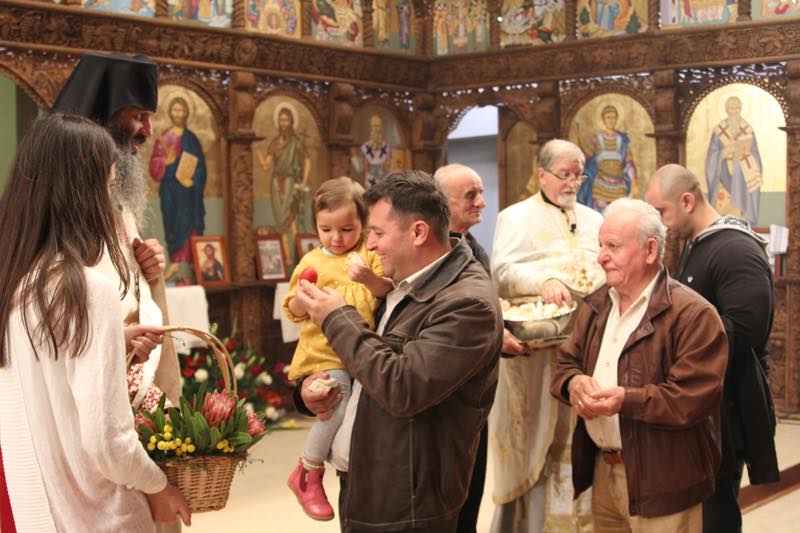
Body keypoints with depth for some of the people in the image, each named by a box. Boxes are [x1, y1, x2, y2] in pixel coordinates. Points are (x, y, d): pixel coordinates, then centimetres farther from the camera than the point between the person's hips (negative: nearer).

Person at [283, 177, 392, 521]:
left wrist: (369, 278, -26)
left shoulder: (369, 255, 4)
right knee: (340, 405, -20)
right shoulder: (312, 261, 4)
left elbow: (388, 293, -7)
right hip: (323, 354, -3)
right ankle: (308, 474, -1)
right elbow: (293, 312, 7)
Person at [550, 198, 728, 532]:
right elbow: (565, 364, 13)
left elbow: (694, 398, -21)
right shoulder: (595, 306, 11)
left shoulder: (693, 314, -15)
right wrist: (574, 383, -11)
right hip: (602, 472, 7)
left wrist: (625, 400, -26)